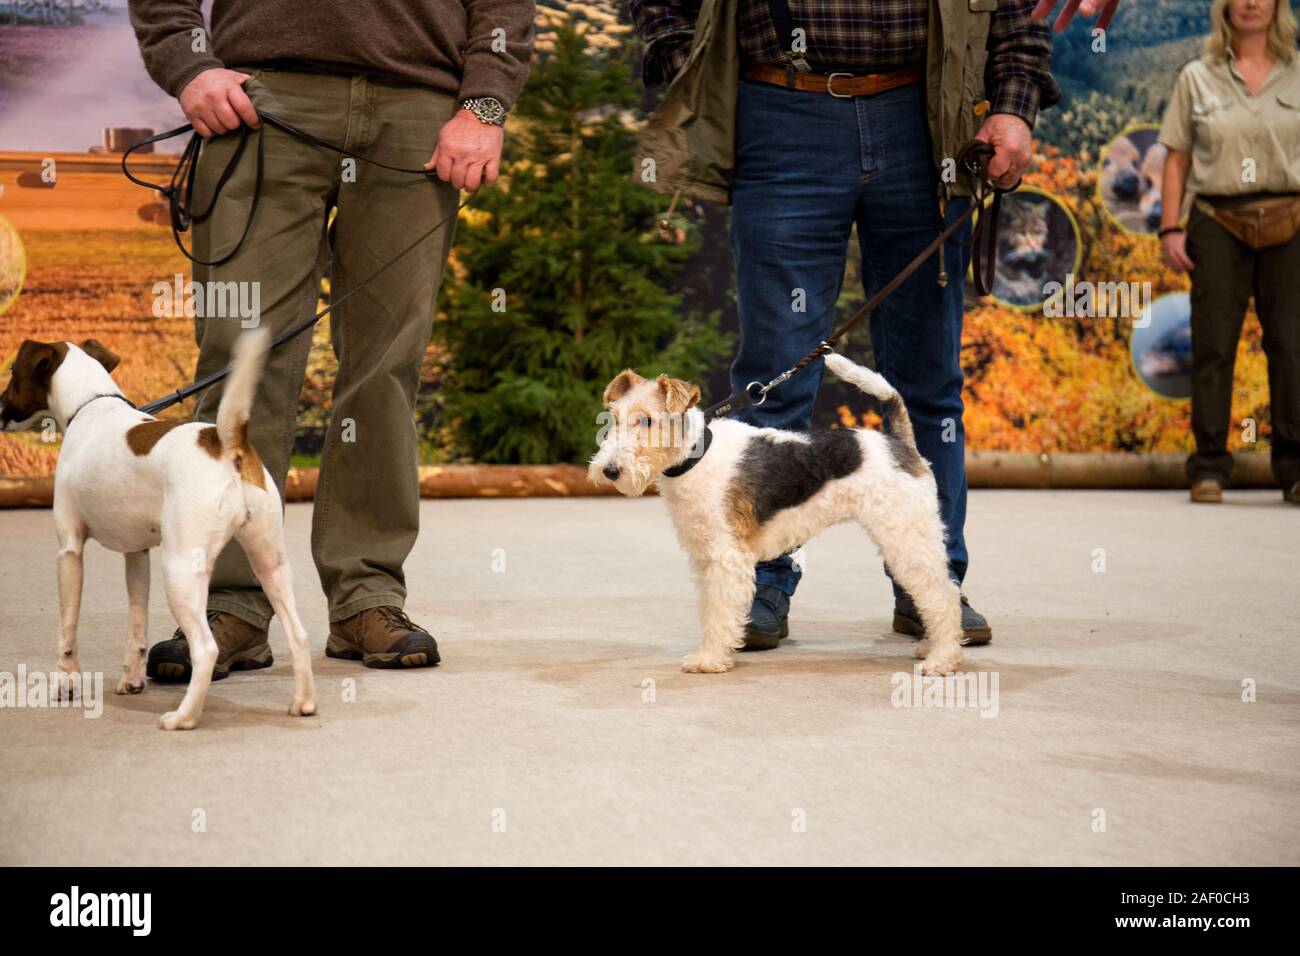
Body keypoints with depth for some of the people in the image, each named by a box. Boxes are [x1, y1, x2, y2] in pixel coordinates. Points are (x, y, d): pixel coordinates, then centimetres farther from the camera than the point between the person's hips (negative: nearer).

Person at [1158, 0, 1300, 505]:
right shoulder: (1197, 77, 7)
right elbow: (1177, 160, 7)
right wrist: (1169, 228, 0)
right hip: (1218, 222, 0)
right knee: (1212, 344, -1)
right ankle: (1209, 468, 4)